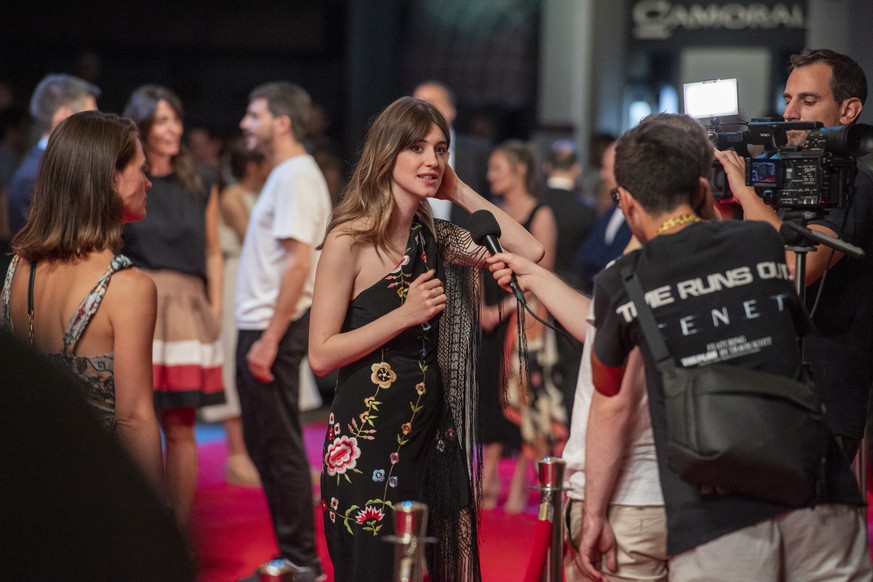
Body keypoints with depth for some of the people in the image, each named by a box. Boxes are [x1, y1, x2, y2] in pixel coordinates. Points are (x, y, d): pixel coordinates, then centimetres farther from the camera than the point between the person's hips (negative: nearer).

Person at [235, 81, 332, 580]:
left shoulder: (297, 177, -15)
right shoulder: (285, 175, 15)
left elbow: (299, 263, -22)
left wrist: (270, 339, -23)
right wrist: (261, 334, 14)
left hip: (273, 329, -10)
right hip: (261, 326, 10)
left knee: (279, 446, -5)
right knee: (267, 444, 14)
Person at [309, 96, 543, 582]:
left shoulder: (437, 238, 9)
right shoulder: (350, 241, -10)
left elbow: (530, 251, 1)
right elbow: (322, 354, -13)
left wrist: (460, 191, 2)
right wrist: (405, 314, -18)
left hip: (432, 432, 6)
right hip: (368, 435, -6)